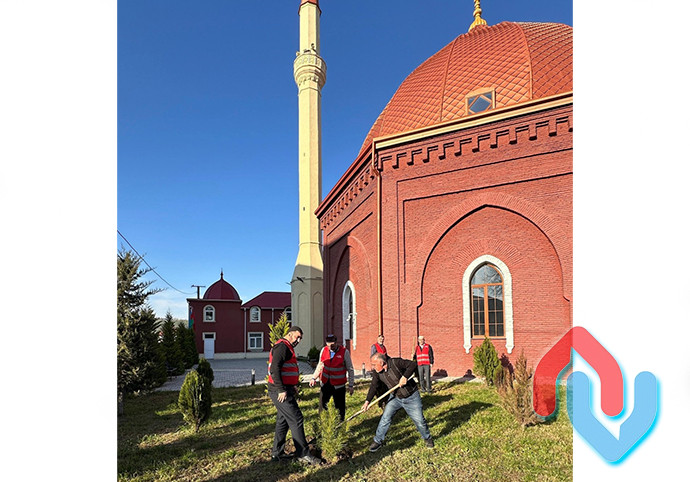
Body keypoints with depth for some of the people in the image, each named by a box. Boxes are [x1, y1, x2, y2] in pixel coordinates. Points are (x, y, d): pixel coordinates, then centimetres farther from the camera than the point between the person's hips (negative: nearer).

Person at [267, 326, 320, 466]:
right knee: (296, 420, -6)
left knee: (283, 420, 16)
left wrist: (292, 386, 19)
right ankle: (303, 454, 1)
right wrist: (281, 390, -24)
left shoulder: (287, 348, 19)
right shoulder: (282, 346, -15)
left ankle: (277, 453, 25)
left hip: (284, 390, 11)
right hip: (280, 391, -11)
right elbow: (275, 369, -24)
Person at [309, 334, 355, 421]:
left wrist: (351, 385, -2)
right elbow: (320, 366, 14)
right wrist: (314, 378, 3)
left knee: (340, 407, 2)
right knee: (322, 405, 8)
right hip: (325, 384, 4)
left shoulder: (344, 352, -10)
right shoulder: (323, 350, 1)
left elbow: (350, 369, -2)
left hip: (338, 385, -3)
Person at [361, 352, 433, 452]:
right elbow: (373, 386, -5)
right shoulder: (376, 373, -9)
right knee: (385, 417, -5)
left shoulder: (396, 363, -27)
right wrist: (367, 401, -14)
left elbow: (413, 364, -26)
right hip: (395, 398, 4)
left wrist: (405, 377, -36)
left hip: (412, 397, -4)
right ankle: (378, 441, 12)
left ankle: (427, 438, 32)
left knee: (419, 420, 4)